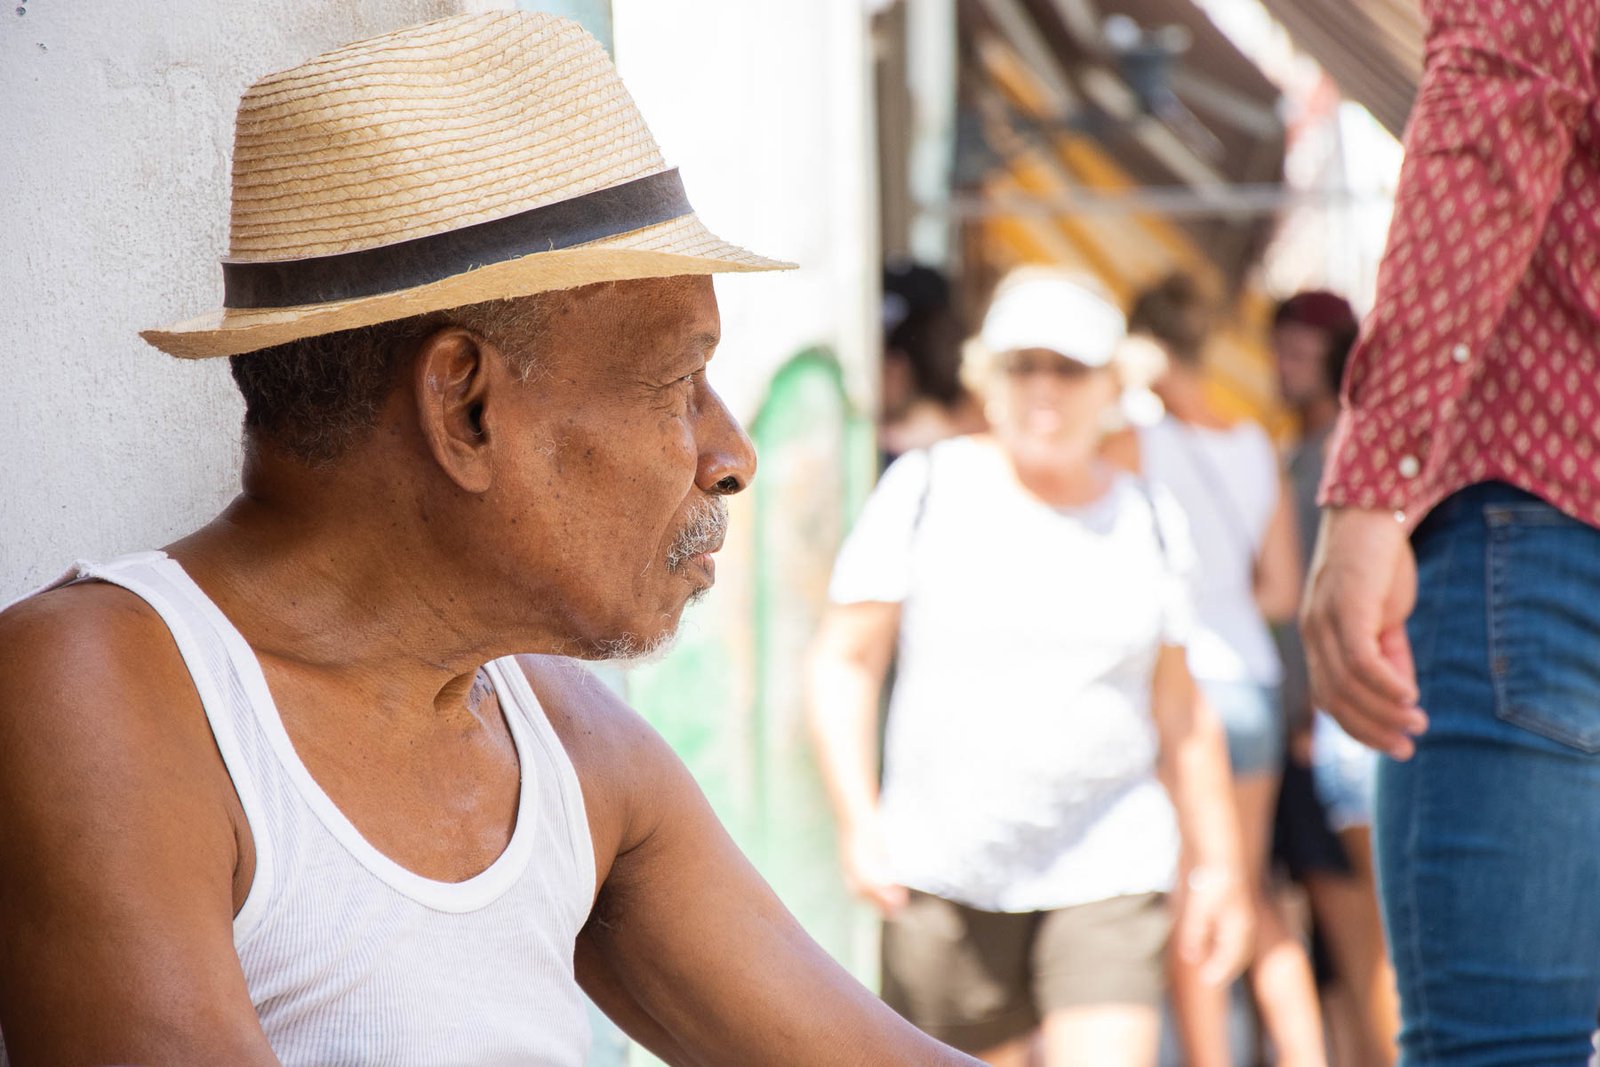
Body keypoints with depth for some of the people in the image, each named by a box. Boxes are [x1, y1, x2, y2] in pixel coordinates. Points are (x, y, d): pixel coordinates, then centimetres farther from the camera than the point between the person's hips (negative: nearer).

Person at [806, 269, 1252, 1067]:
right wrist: (858, 821, -12)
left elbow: (1178, 710, 17)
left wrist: (1216, 865, 17)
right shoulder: (925, 491, 1)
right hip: (944, 875, -1)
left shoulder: (1149, 523, 10)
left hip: (1107, 877, 1)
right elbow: (842, 663, 0)